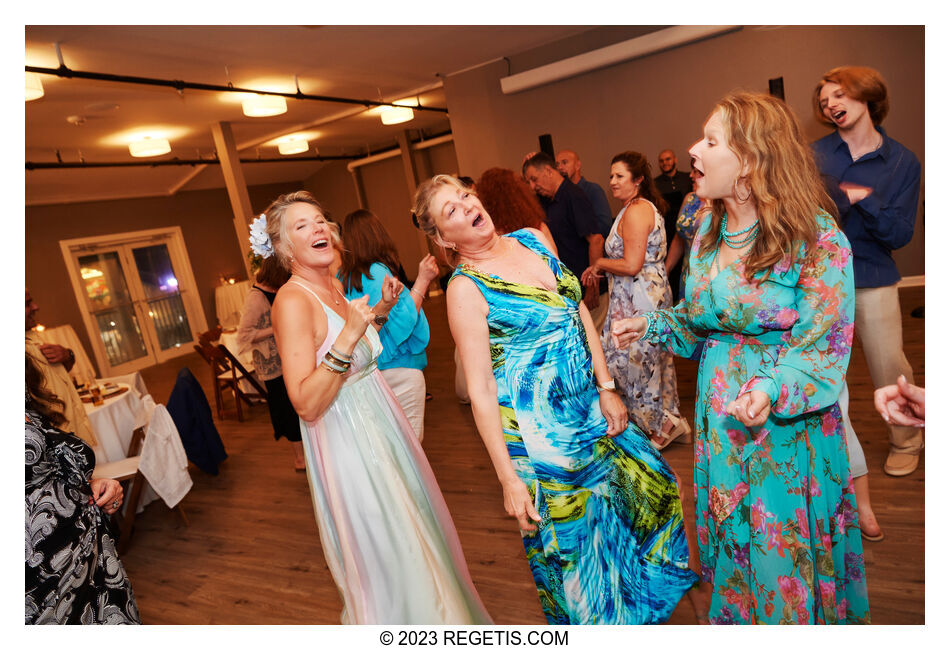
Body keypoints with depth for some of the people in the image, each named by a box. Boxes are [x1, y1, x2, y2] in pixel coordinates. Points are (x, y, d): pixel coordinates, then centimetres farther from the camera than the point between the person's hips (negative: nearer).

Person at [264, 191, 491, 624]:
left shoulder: (335, 286, 4)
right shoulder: (292, 301, -22)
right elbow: (307, 404, -26)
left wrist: (381, 310, 5)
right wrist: (349, 335, -34)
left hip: (381, 423, 9)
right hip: (346, 440, -9)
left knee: (413, 527, 25)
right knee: (386, 555, 7)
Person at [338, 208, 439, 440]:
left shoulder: (343, 276, 5)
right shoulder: (377, 272, -17)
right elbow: (401, 321, -22)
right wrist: (422, 281, -15)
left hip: (371, 369, 8)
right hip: (399, 368, -8)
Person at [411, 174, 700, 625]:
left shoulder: (532, 240, 1)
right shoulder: (465, 290, -17)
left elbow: (579, 312, 7)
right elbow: (481, 391, -17)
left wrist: (606, 388, 4)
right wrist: (509, 479, -16)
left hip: (589, 401, 7)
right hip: (540, 430, -7)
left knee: (646, 482, 22)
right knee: (572, 526, 10)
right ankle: (599, 616, 42)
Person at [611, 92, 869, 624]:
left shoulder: (818, 239, -16)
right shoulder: (708, 231, 2)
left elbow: (823, 348, -17)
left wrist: (772, 388, -33)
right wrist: (654, 325, -1)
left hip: (792, 425, -5)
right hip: (723, 419, 6)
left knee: (788, 550, 12)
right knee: (733, 540, 21)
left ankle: (802, 621, 40)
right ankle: (737, 614, 46)